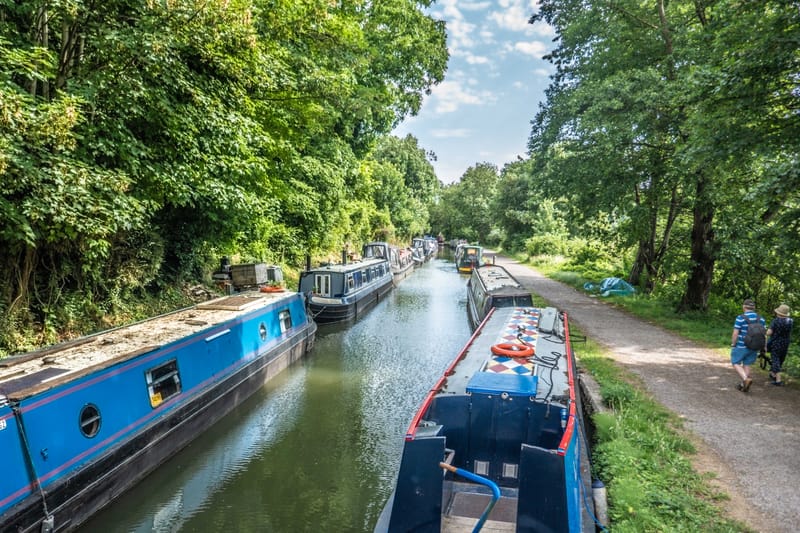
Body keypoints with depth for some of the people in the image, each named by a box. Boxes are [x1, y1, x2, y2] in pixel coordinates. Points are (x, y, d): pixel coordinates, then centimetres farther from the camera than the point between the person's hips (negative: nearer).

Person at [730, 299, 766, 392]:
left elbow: (735, 333, -17)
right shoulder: (761, 319, 1)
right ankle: (743, 385, 18)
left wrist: (733, 345, -5)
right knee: (747, 365, 15)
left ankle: (746, 379, -13)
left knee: (736, 363, 8)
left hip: (741, 346, -5)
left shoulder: (740, 318, -16)